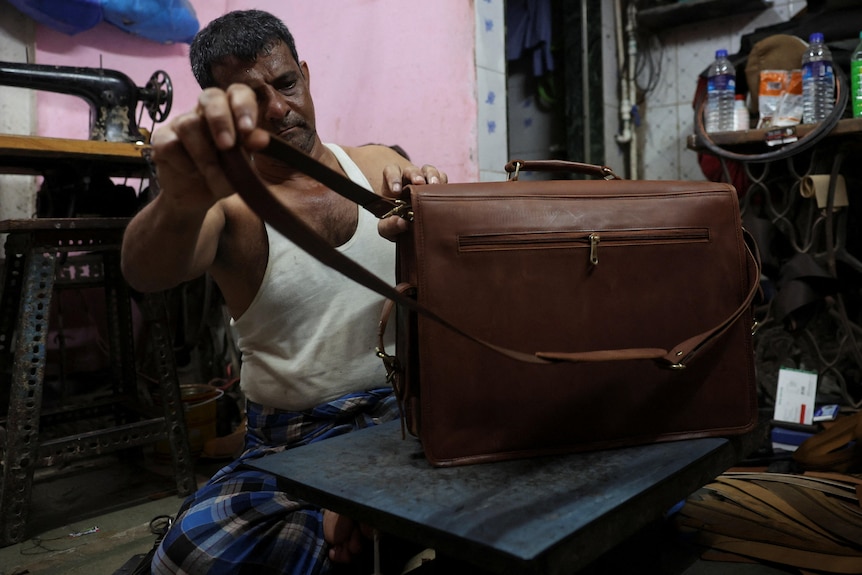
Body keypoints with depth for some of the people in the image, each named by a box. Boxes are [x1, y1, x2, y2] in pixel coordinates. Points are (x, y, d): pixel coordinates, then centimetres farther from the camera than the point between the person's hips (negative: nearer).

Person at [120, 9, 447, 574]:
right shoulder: (231, 204, -2)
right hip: (291, 438, -1)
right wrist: (184, 200, -46)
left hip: (406, 402, 2)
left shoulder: (382, 165, 8)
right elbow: (146, 272, -23)